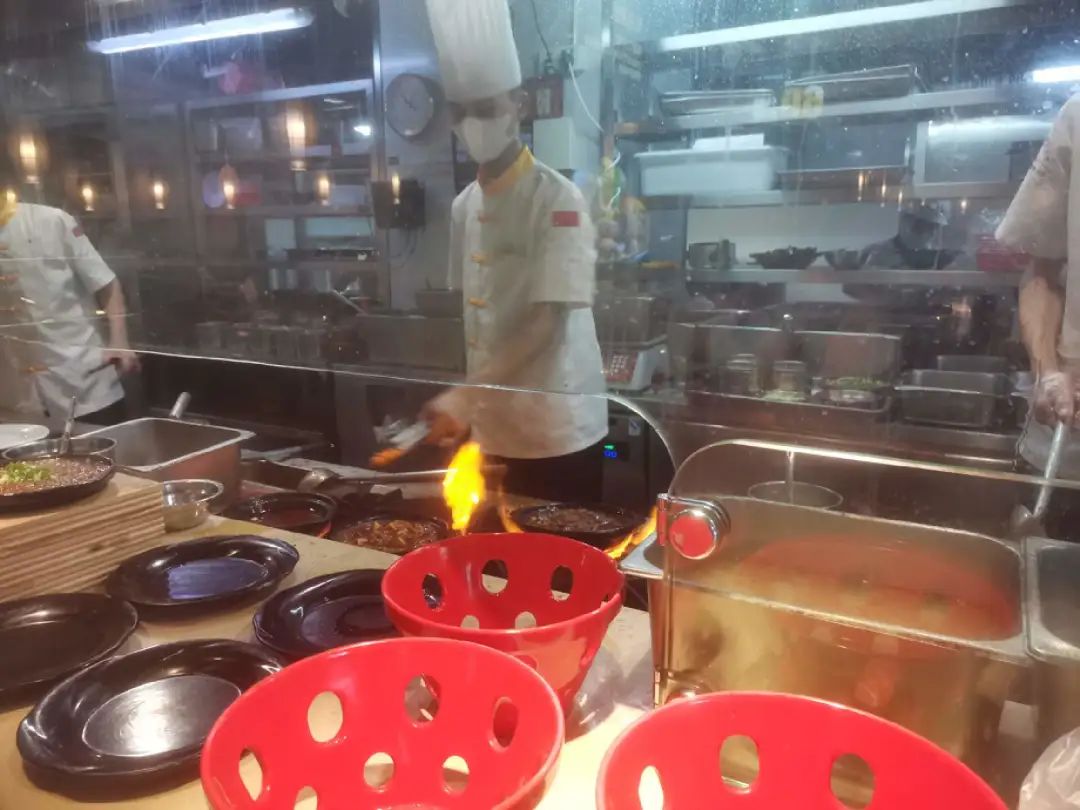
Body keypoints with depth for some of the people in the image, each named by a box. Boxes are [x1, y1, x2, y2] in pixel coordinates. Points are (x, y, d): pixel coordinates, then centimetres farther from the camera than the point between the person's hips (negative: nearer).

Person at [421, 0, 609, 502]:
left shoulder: (559, 200, -15)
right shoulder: (465, 205, 5)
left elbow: (547, 325, -22)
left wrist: (462, 399, -30)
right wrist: (465, 406, 6)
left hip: (557, 431, -6)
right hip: (493, 428, 6)